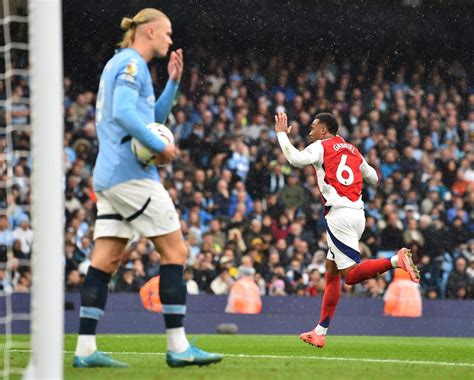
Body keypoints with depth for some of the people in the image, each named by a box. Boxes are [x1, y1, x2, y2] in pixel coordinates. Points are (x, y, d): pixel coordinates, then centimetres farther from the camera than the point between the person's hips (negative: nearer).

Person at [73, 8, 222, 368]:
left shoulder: (120, 64, 22)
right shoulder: (132, 63, -9)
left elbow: (153, 118, 29)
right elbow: (124, 113, -23)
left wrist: (173, 82, 20)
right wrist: (160, 146, -18)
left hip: (109, 176, 10)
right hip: (131, 174, -10)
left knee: (106, 259, 4)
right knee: (175, 251, -5)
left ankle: (85, 349, 0)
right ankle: (178, 347, -7)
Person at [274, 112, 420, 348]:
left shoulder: (320, 147, 0)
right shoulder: (352, 151, 20)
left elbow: (296, 159, -18)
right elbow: (373, 179, 28)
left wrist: (281, 133, -3)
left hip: (338, 214, -8)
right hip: (357, 212, 8)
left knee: (351, 274, -11)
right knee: (331, 271, 13)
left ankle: (396, 261, -32)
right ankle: (320, 332, 14)